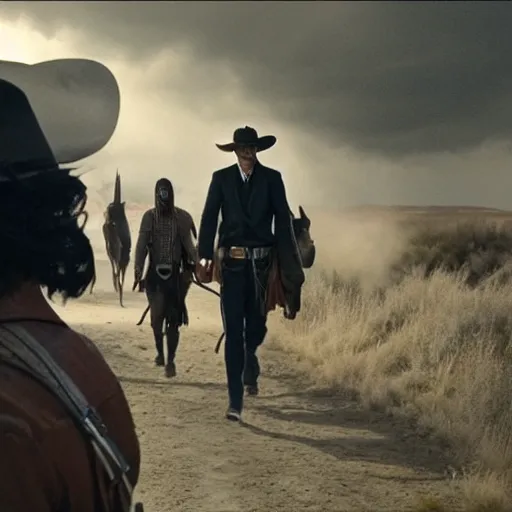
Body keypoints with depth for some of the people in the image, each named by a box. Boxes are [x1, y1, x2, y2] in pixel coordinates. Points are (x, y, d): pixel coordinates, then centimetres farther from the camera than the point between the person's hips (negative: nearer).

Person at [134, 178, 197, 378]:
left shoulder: (182, 217, 1)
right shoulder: (149, 217, 2)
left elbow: (188, 244, -1)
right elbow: (141, 244, -4)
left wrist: (196, 264, -17)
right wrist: (138, 268, -17)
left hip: (175, 274, 0)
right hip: (156, 272, 0)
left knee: (173, 318, -1)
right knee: (157, 316, -4)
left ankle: (170, 360, 5)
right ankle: (160, 352, 20)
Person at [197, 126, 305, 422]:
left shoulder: (272, 178, 3)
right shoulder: (221, 178, 4)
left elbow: (283, 220, 1)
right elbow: (209, 218, -2)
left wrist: (289, 264, -5)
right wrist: (205, 255, -15)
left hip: (262, 262, 1)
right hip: (232, 262, -1)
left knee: (256, 326, 9)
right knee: (233, 331, -4)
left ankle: (250, 365, 44)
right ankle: (236, 400, -2)